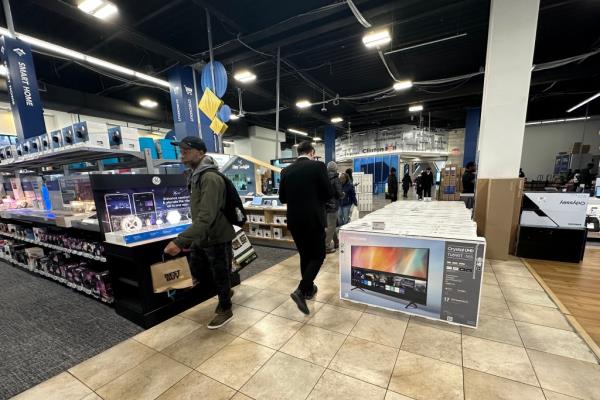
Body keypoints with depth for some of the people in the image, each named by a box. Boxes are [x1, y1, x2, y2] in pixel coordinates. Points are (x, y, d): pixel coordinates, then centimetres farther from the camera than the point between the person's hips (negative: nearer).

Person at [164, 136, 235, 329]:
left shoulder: (210, 178, -24)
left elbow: (206, 217, -33)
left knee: (220, 276, 10)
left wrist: (180, 241, -38)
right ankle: (225, 293, 44)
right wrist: (189, 239, 17)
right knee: (195, 271, 21)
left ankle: (225, 310, 35)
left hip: (217, 238, -9)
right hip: (201, 237, 9)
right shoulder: (195, 176, 6)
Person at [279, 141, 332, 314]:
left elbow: (282, 198, 7)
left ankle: (309, 288, 33)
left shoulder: (286, 170, 3)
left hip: (294, 220, 5)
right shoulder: (318, 166, -9)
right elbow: (328, 193, -7)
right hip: (314, 219, -5)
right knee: (318, 256, 9)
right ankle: (301, 291, -4)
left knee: (305, 255, 20)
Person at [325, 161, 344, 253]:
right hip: (333, 205, -6)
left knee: (332, 225, 20)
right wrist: (343, 194, 6)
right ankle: (326, 246, 0)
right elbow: (339, 194, -15)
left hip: (325, 205, 6)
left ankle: (336, 242, 33)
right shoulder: (336, 179, -12)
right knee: (331, 226, -1)